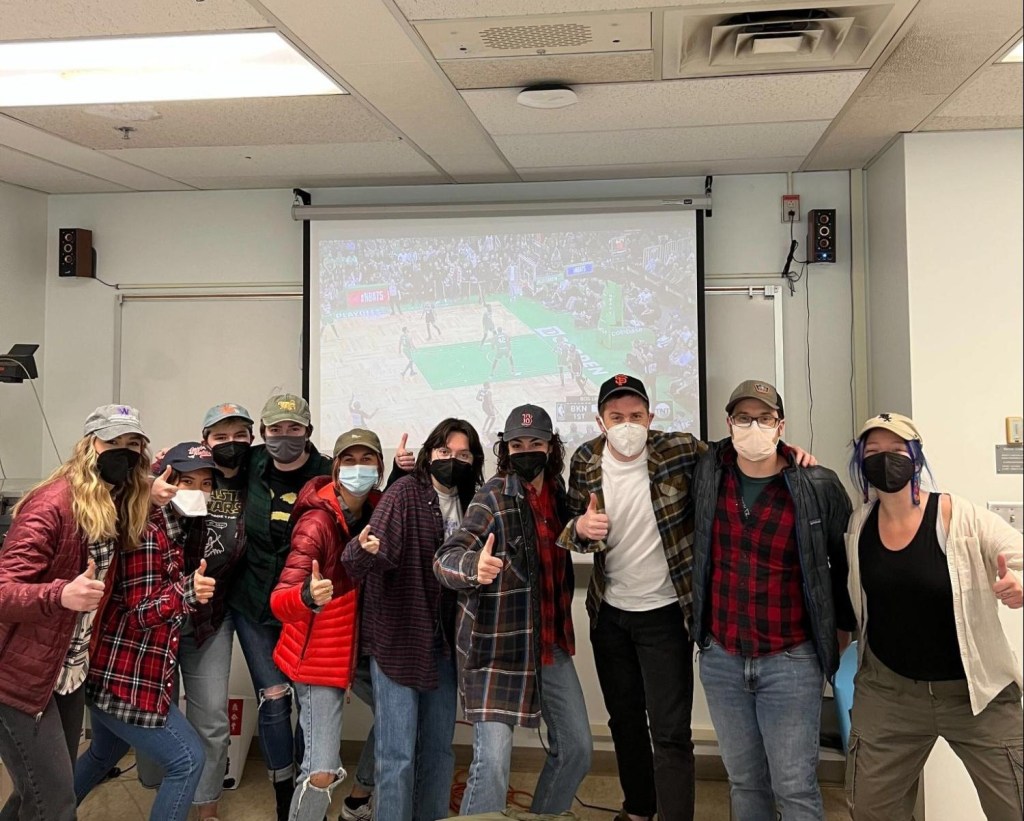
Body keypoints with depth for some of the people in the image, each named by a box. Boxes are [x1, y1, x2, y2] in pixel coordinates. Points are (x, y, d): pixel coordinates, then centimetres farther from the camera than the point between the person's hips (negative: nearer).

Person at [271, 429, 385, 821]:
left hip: (362, 646, 7)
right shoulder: (317, 522, -21)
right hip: (319, 654, -7)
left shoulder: (377, 509, -2)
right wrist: (308, 596, -51)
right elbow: (280, 602, -32)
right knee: (322, 774, -11)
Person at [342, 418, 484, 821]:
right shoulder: (405, 492, -13)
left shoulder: (468, 505, 4)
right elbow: (374, 549, -27)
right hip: (397, 638, -6)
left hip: (443, 642, 6)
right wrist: (365, 549, -47)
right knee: (398, 754, -1)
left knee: (440, 749, 15)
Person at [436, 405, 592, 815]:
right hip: (498, 645, -7)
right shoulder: (493, 497, -13)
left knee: (576, 749, 13)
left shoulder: (557, 491, 5)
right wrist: (475, 566, -45)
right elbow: (446, 558, -24)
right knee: (493, 761, -11)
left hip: (551, 643, 7)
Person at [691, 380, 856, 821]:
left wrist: (843, 627, 9)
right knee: (745, 783, 15)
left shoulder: (819, 487, -10)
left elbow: (848, 560, 3)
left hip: (791, 661, -3)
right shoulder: (707, 473, -1)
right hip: (721, 659, 3)